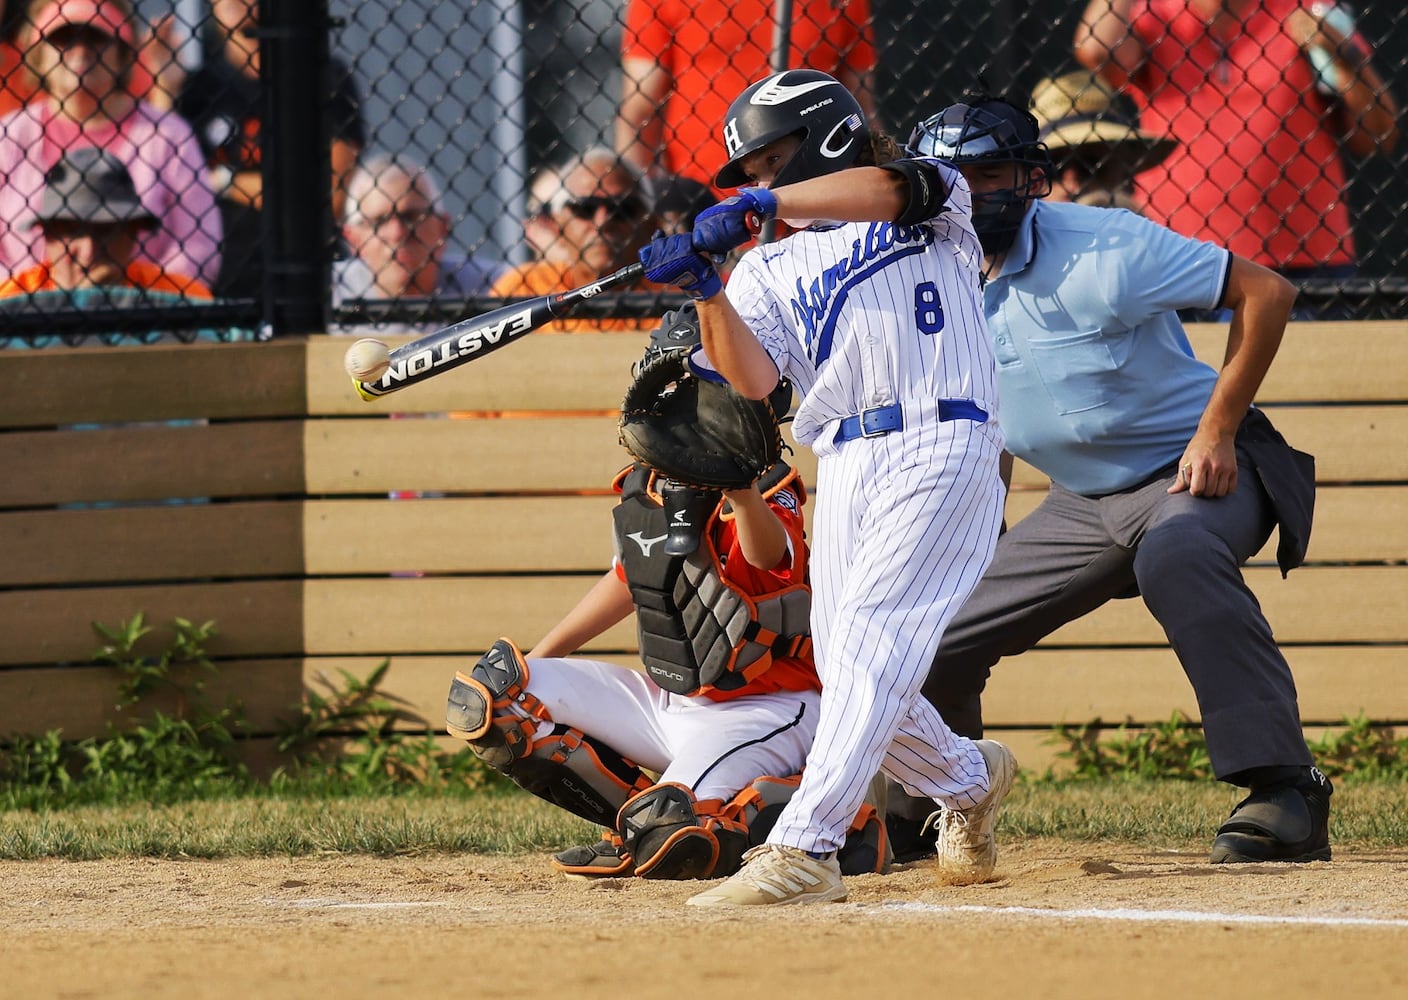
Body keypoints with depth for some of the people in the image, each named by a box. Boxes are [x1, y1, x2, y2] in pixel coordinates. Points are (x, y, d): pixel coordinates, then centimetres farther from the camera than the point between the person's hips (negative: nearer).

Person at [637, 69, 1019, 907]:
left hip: (941, 450, -6)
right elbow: (754, 377, 1)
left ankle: (804, 849, -27)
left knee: (867, 644, -18)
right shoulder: (771, 268, 18)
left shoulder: (935, 207, 10)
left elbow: (891, 187, -15)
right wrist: (708, 292, -15)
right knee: (851, 675, 6)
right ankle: (969, 781, 34)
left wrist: (764, 206, -22)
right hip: (845, 470, 6)